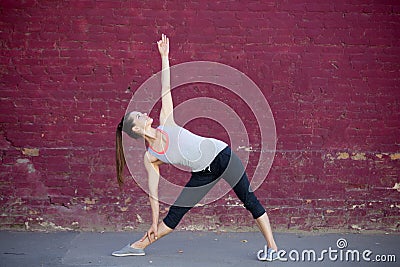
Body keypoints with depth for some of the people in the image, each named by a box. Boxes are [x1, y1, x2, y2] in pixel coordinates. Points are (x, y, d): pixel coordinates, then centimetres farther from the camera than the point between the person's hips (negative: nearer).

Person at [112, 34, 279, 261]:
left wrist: (164, 57, -6)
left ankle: (272, 247, -3)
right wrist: (154, 224, 2)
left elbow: (165, 91, -2)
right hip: (203, 173, 1)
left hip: (221, 155, -1)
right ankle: (139, 246, 20)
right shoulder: (150, 158, -1)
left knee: (249, 200, -6)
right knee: (175, 213, 4)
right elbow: (153, 190, 2)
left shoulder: (166, 123, -2)